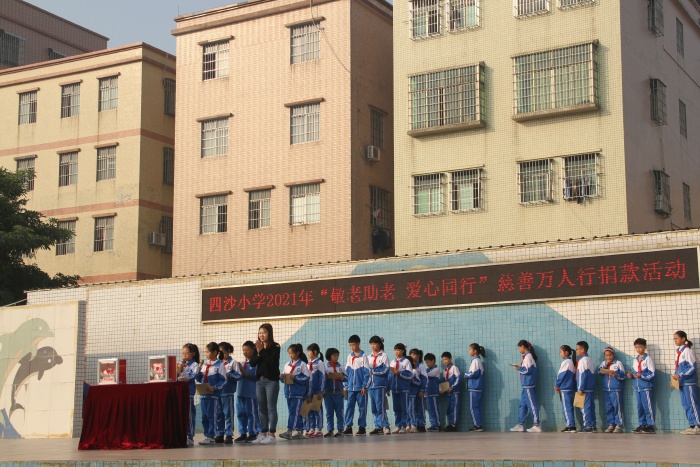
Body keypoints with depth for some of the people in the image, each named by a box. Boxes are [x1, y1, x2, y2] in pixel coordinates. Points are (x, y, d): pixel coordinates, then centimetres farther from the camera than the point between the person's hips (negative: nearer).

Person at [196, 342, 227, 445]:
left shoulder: (219, 365, -5)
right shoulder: (205, 365, 15)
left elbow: (223, 381, -9)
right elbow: (200, 379, 17)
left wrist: (214, 388, -22)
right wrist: (199, 372, -2)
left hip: (213, 394, -7)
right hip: (203, 394, 7)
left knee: (211, 416, -3)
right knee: (204, 417, 10)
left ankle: (211, 437, 2)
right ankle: (207, 435, 17)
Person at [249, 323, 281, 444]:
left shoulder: (275, 347, -5)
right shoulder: (258, 347, 10)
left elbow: (272, 361, -18)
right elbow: (252, 362, 1)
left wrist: (262, 351, -16)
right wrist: (258, 353, -15)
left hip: (271, 380, -6)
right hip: (260, 380, 6)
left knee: (271, 408, -4)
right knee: (261, 409, 9)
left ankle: (271, 434, -4)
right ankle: (263, 434, 14)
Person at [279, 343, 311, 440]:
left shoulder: (302, 364, -4)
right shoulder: (287, 365, 15)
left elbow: (307, 377, -10)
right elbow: (284, 377, 16)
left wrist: (295, 378, -17)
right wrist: (282, 377, -6)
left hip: (298, 392, -7)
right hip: (289, 392, 7)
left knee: (294, 411, -10)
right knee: (294, 412, 9)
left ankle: (290, 431, -14)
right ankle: (299, 431, 14)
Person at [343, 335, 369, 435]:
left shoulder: (363, 356, -5)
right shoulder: (349, 357, 11)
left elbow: (366, 372, -6)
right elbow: (347, 372, 14)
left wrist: (364, 386, -10)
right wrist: (346, 385, 8)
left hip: (360, 387, -5)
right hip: (351, 387, 5)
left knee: (362, 407, 2)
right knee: (349, 406, 1)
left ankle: (362, 427, 8)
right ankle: (348, 426, 3)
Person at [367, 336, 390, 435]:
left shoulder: (383, 356, -1)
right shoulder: (369, 357, 17)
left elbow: (384, 370, -10)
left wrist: (372, 370, -9)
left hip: (380, 385, -6)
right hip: (371, 385, 6)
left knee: (380, 406, -10)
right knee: (374, 408, 6)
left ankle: (385, 426, -6)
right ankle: (378, 426, 11)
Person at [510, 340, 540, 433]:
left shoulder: (527, 356, -14)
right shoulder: (527, 356, 14)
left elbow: (528, 370, -18)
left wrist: (519, 369, -5)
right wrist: (519, 367, 9)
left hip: (528, 385, -10)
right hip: (526, 385, 10)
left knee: (532, 405, -7)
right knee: (523, 405, 13)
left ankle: (536, 426, -4)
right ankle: (520, 425, 17)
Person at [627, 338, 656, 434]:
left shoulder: (647, 359, -6)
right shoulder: (635, 360, 16)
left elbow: (652, 373, -11)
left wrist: (641, 375, -20)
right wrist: (631, 375, 0)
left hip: (646, 387, -7)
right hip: (637, 387, 7)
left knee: (647, 406, -6)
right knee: (639, 407, 9)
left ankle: (650, 425, -2)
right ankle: (642, 425, 15)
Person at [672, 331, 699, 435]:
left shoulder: (687, 351, -11)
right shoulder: (678, 351, 13)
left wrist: (680, 375, -20)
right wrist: (675, 378, 9)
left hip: (689, 382, -8)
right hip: (682, 382, 8)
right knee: (685, 404, 9)